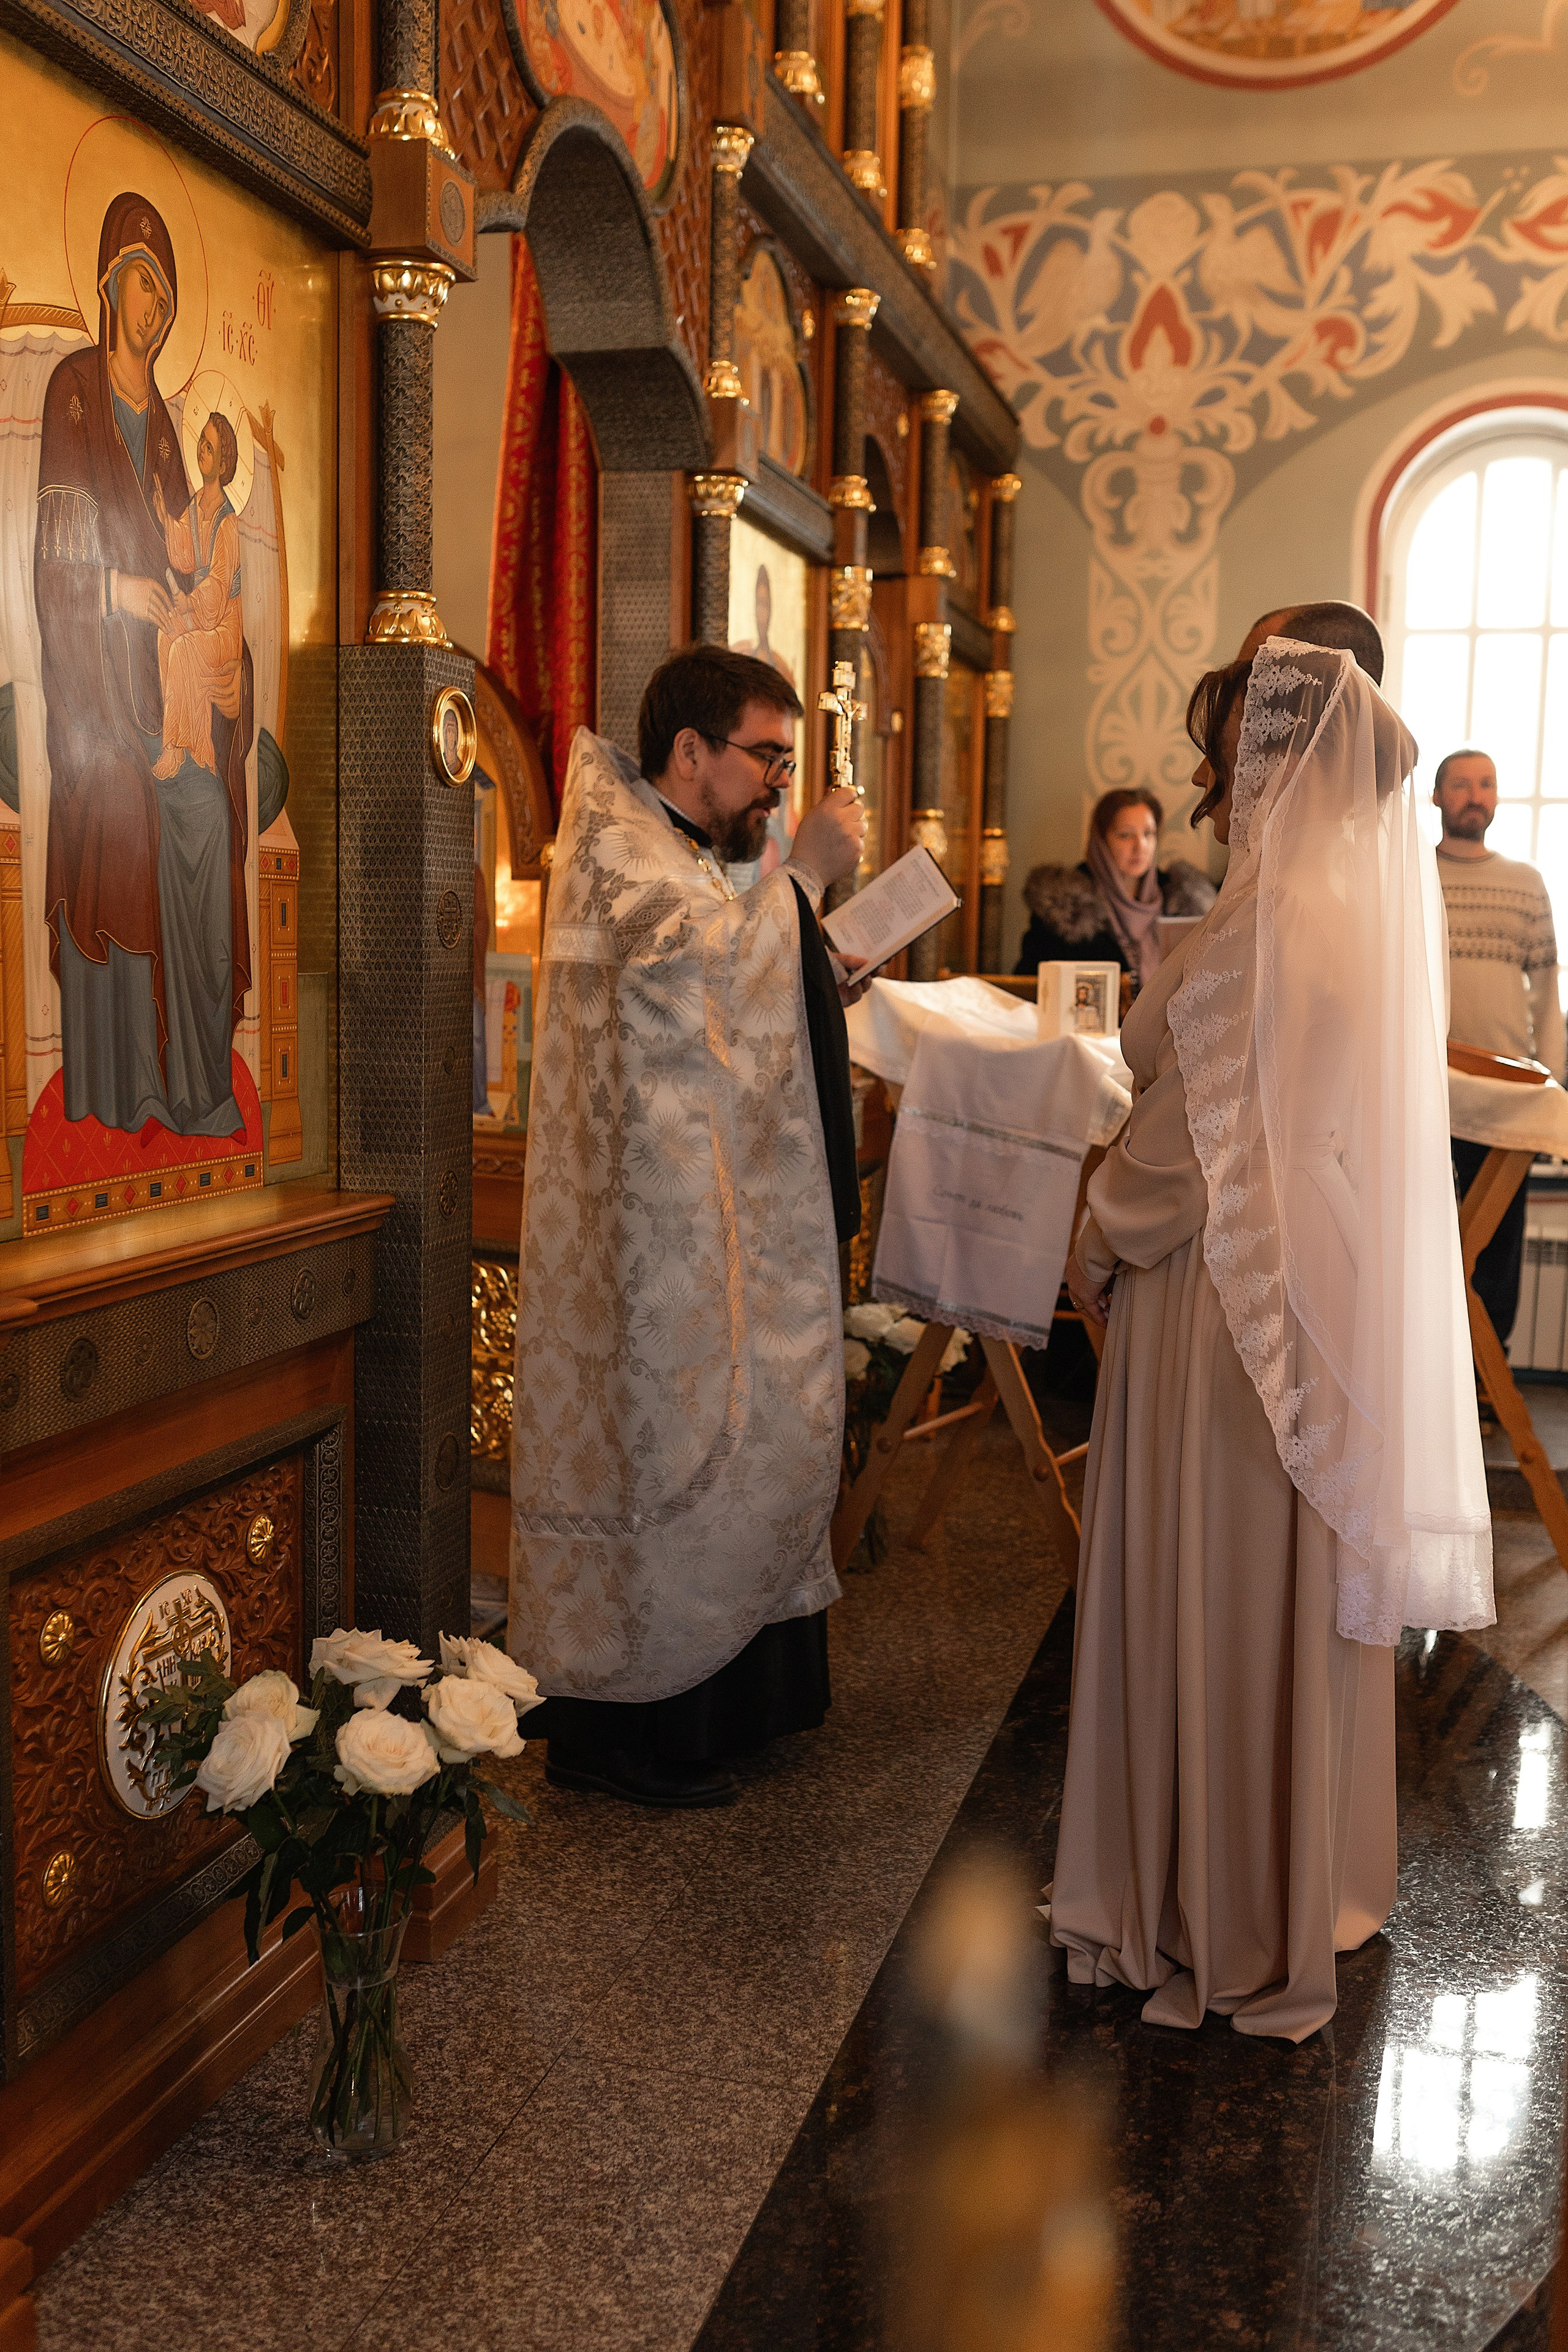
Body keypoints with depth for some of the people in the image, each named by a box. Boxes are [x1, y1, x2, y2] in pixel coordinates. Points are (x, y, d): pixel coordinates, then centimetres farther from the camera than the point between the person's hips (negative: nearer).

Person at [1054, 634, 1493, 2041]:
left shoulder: (1267, 927, -21)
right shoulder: (1363, 906, 7)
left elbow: (1187, 1145, -19)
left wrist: (1097, 1252, -2)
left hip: (1227, 1306, -9)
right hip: (1327, 1294, 9)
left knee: (1212, 1610, 5)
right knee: (1288, 1606, 20)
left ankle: (1218, 1921, 22)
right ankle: (1304, 1885, 36)